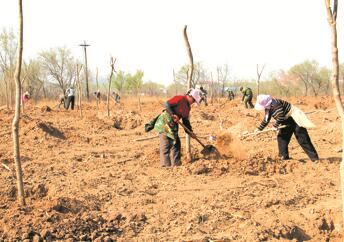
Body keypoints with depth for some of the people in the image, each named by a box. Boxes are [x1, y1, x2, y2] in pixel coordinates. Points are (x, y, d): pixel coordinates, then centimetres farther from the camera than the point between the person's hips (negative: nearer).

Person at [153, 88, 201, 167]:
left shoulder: (188, 107, 14)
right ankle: (166, 165, -8)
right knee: (166, 145, -9)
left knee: (176, 144, 13)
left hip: (173, 125, 10)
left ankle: (176, 164, 23)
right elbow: (167, 104, -21)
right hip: (165, 122, -10)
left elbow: (186, 121, 19)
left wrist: (190, 132, 12)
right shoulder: (180, 98, -13)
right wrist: (172, 114, -26)